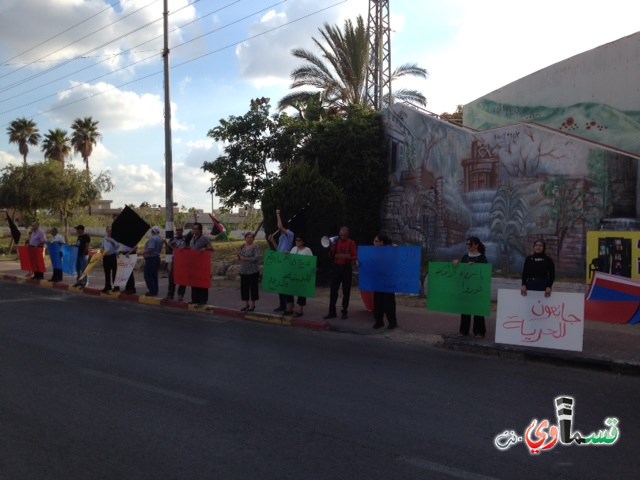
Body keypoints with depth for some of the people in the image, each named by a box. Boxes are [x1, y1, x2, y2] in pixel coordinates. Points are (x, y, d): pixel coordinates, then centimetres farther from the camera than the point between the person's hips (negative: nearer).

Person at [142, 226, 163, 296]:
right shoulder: (160, 239, 13)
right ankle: (155, 291, 15)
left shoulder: (152, 238, -17)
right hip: (157, 258, 10)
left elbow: (150, 249, -26)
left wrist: (143, 252, -11)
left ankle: (152, 291, -10)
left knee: (148, 276, -5)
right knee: (154, 275, 13)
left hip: (151, 259, -9)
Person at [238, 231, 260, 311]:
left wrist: (245, 258, -19)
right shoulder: (242, 247, 12)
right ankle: (246, 304, 19)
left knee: (253, 287, 0)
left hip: (253, 271, -6)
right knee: (244, 287, 7)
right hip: (243, 271, 6)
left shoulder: (255, 247, -6)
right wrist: (239, 256, -5)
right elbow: (240, 258, 19)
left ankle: (252, 305, 9)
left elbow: (257, 257, -18)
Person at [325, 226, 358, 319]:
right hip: (336, 268, 3)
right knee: (333, 290, 1)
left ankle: (344, 312, 12)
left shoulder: (352, 243, -2)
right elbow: (331, 256, 7)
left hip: (347, 268, -3)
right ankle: (332, 312, 6)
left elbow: (355, 257, -6)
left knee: (346, 291, 3)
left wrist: (347, 256, -23)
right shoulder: (336, 242, 7)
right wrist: (332, 249, -11)